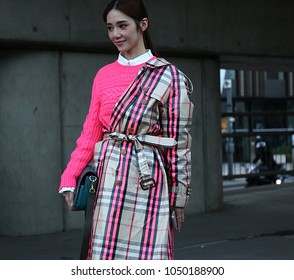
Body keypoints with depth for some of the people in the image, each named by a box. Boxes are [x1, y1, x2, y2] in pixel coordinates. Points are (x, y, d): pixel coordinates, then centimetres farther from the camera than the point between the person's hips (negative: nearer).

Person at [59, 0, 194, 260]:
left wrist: (179, 196, 0)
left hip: (148, 177, -3)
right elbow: (90, 132, 13)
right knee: (106, 253, 1)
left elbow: (179, 139, 2)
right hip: (109, 176, 4)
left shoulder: (168, 76, 2)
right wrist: (70, 178, 1)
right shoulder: (104, 75, 14)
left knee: (146, 255, -4)